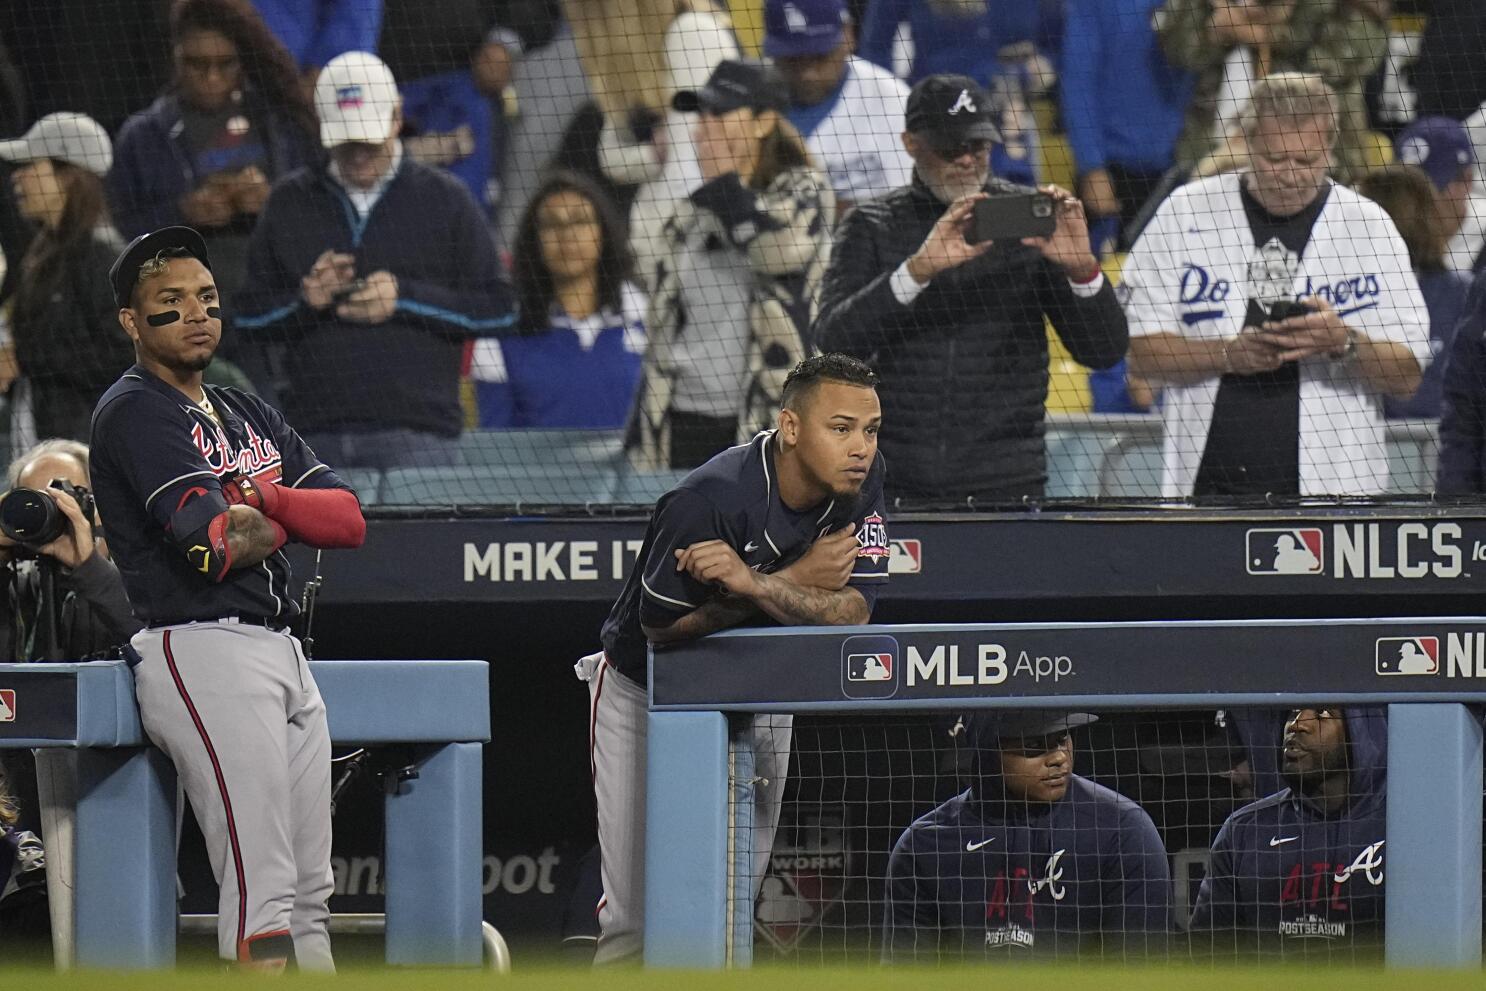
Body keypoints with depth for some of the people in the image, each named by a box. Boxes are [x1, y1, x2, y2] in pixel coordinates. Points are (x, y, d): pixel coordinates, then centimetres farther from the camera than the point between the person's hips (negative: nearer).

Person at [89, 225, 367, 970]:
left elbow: (348, 520, 10)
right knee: (261, 890, -17)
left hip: (281, 655, 9)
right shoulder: (134, 412, -5)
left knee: (311, 893, 8)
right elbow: (216, 546, -17)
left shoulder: (249, 416, 22)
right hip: (203, 652, -9)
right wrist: (283, 521, 3)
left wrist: (260, 499, -7)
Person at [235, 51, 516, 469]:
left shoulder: (445, 199, 7)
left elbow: (497, 309, 4)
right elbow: (249, 315, 16)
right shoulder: (288, 203, 14)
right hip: (315, 435, 3)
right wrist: (304, 301, -6)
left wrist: (405, 297, -8)